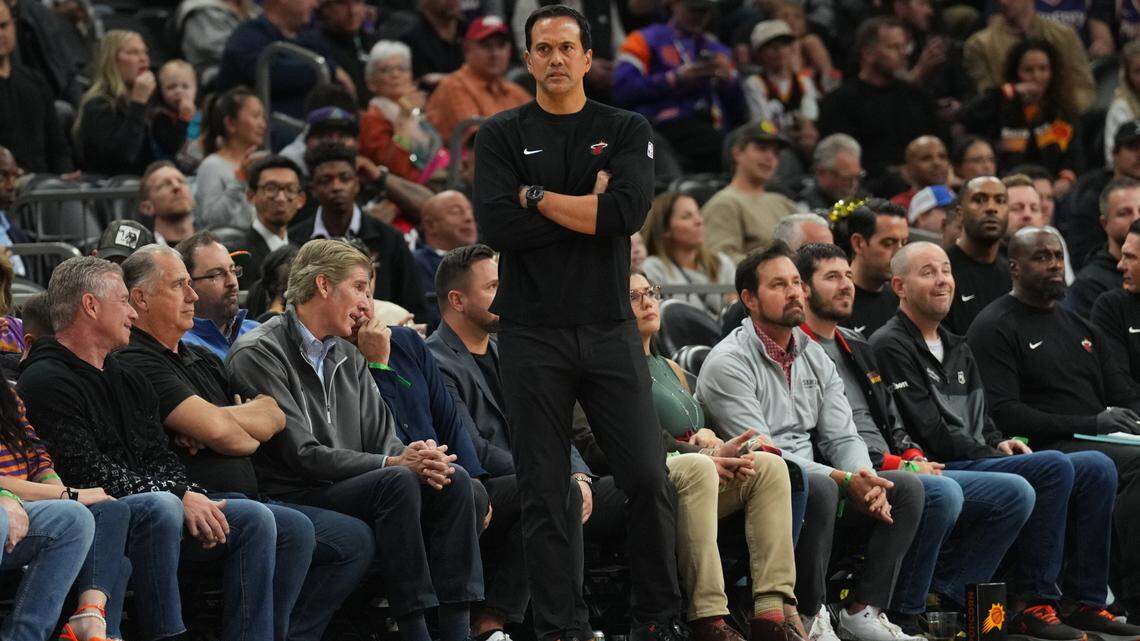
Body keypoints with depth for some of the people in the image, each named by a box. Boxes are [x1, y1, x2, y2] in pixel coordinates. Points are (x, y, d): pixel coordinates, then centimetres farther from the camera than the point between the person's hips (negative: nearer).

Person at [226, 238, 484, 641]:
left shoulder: (349, 358, 19)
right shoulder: (259, 353, -8)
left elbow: (382, 439, 14)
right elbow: (303, 455, -15)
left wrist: (417, 460, -11)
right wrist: (394, 464, -20)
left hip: (348, 490, 8)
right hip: (291, 498, -8)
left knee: (452, 480, -14)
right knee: (398, 484, -30)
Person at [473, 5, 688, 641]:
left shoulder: (626, 131, 7)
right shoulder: (502, 135, 6)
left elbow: (627, 213, -12)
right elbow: (498, 226, -10)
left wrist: (537, 196, -8)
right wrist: (588, 205, -8)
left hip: (609, 328, 1)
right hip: (534, 333, 0)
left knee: (648, 478, -4)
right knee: (545, 492, 1)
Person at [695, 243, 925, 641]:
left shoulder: (815, 358, 16)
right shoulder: (729, 362, -9)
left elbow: (842, 437, 12)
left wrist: (864, 478, -13)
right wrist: (845, 480, -22)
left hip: (814, 482, 8)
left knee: (906, 488, -9)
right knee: (818, 487, -36)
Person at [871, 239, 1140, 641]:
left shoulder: (959, 349, 26)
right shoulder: (891, 347, -4)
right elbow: (930, 433, -11)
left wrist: (1001, 444, 4)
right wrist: (995, 455, -9)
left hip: (979, 461, 9)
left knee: (1096, 468, -6)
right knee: (1053, 467, -28)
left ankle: (1087, 603, -9)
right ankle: (1030, 605, -27)